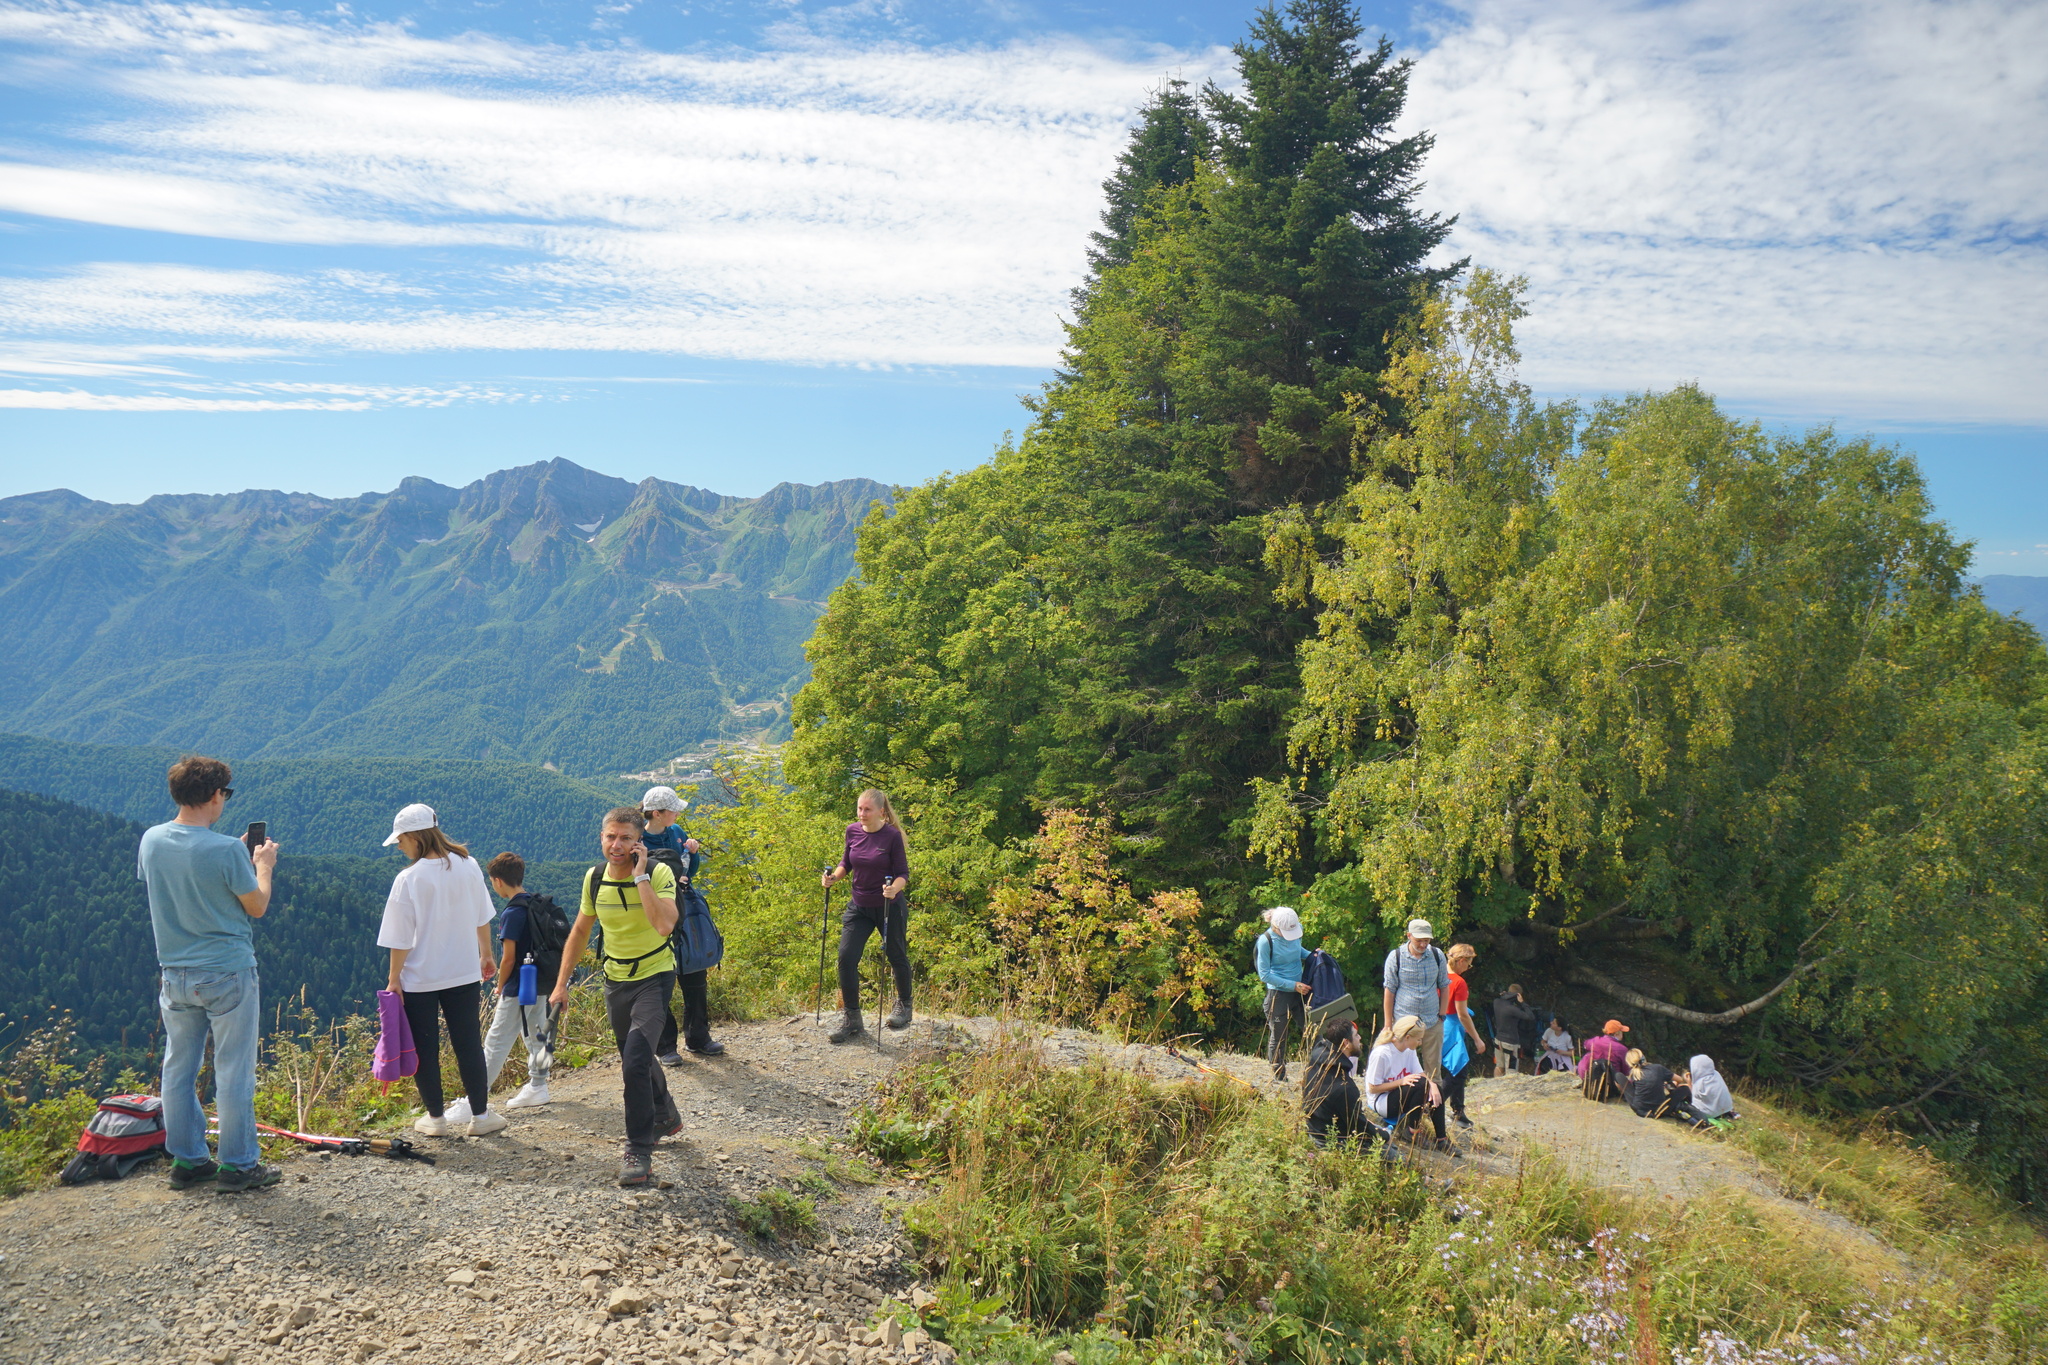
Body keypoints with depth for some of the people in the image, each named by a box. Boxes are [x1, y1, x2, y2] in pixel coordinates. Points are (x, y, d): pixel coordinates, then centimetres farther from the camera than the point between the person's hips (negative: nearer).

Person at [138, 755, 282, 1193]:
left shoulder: (152, 841, -1)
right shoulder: (226, 849, -20)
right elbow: (257, 906, -8)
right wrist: (262, 865, 9)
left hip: (174, 974, 6)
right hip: (227, 973, -6)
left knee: (178, 1069, 14)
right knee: (233, 1073, 3)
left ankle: (186, 1161, 23)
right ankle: (237, 1165, 11)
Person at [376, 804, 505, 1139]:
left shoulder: (408, 879, -17)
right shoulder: (468, 866, -4)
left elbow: (401, 939, -13)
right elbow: (483, 918, 8)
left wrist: (394, 979, -2)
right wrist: (486, 954, 21)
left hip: (419, 979, -4)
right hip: (464, 973, 4)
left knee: (425, 1049, 11)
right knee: (468, 1045, 12)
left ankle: (435, 1117, 21)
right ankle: (481, 1116, 18)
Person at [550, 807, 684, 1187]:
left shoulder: (658, 873, -20)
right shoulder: (594, 879, -5)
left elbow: (664, 925, -37)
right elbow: (580, 932, 9)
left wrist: (640, 875, -33)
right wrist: (561, 983, 5)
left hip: (654, 977, -6)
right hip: (616, 980, 6)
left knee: (635, 1062, -19)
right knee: (636, 1059, 21)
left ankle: (639, 1152, -7)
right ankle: (666, 1117, 48)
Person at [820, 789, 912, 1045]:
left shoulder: (892, 836, -16)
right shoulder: (852, 831, -3)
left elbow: (903, 874, -14)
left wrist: (894, 889, -34)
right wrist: (834, 877, -8)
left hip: (890, 908, -4)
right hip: (859, 907, 4)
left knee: (896, 957, 13)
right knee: (846, 956, -8)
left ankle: (904, 1006, 39)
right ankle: (851, 1019, 3)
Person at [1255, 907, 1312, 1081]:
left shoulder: (1297, 929, -3)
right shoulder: (1266, 941, -18)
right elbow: (1265, 975, -13)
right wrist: (1293, 985, -16)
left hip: (1300, 988, 5)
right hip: (1278, 993, -5)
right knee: (1278, 1037, 4)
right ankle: (1279, 1078, 18)